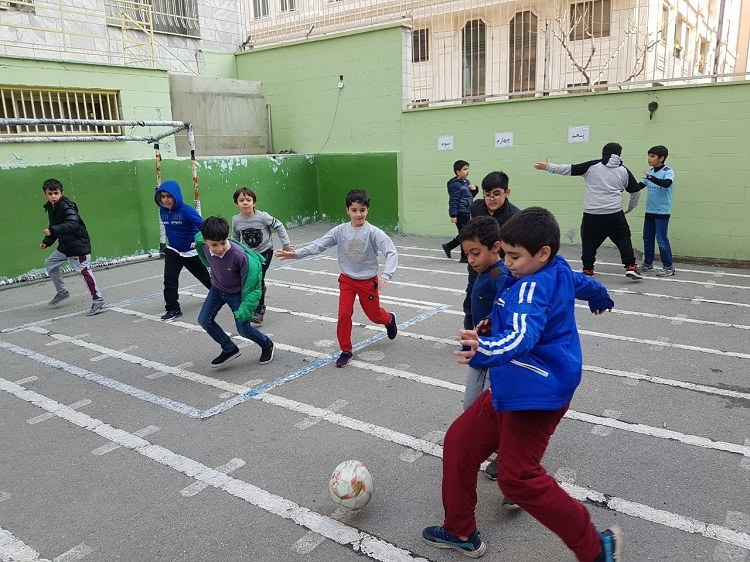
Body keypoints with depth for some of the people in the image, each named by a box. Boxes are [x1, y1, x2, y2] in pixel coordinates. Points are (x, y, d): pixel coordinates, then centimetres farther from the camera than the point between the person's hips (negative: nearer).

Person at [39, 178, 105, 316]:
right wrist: (46, 242, 14)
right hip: (64, 245, 10)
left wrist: (52, 231, -43)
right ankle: (62, 292, 34)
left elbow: (72, 224, -36)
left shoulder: (67, 207, -19)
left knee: (84, 270, -13)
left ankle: (98, 301, -12)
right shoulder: (50, 208, 10)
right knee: (50, 264, 20)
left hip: (78, 244, -10)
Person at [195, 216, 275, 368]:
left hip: (237, 293, -5)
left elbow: (252, 282, -28)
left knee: (243, 329, -5)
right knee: (204, 320, -4)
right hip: (217, 289, 5)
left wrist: (245, 309, -30)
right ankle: (230, 349, 15)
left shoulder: (239, 255, -37)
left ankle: (267, 345, 26)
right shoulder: (204, 246, -22)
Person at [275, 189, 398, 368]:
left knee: (374, 315, 14)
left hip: (368, 281, -2)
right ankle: (346, 351, 13)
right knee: (344, 314, -6)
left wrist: (386, 275, -42)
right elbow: (318, 245, -11)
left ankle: (390, 319, 51)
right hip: (347, 280, 2)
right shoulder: (340, 231, -10)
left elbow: (391, 252, -27)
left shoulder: (373, 232, -20)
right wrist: (295, 253, -21)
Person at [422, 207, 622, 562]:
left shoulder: (532, 287, -23)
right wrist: (601, 299, 52)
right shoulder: (561, 272, 7)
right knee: (459, 443, 12)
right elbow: (585, 284, 30)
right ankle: (460, 532, 27)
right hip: (510, 388, 10)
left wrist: (485, 351, -58)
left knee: (518, 478, -7)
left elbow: (522, 337, -40)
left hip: (533, 395, -10)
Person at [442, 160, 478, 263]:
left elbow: (470, 196, 22)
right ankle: (465, 257, 7)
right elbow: (453, 200, -17)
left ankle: (448, 246, 30)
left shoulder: (467, 182, 13)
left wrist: (474, 189, 1)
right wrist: (453, 215, -21)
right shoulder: (455, 185, -14)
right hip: (460, 214, -9)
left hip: (466, 213, 9)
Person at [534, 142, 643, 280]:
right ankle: (630, 267, 0)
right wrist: (630, 207, 30)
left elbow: (570, 169, 0)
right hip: (615, 213, 1)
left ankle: (587, 269, 17)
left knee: (589, 241, 13)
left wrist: (548, 166, 8)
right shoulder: (624, 171, 9)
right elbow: (636, 191, 14)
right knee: (623, 239, 10)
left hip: (591, 214, -1)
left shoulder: (592, 166, 1)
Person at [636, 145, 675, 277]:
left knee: (661, 239, -6)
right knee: (647, 237, 14)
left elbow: (666, 183, -31)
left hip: (662, 212, -7)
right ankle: (648, 263, 26)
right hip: (649, 211, 7)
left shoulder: (668, 171, -11)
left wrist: (650, 177, -39)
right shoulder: (650, 171, 8)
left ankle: (669, 267, 3)